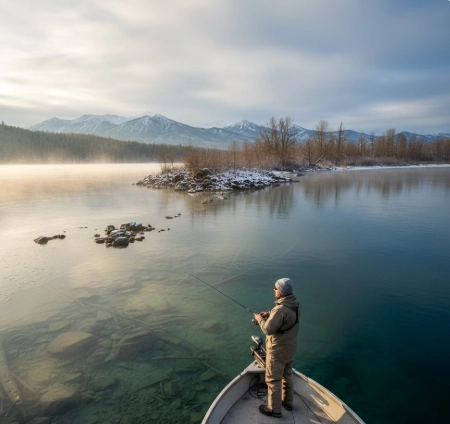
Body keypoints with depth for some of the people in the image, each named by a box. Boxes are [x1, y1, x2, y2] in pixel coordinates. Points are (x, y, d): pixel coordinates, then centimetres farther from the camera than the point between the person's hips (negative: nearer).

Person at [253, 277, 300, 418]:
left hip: (278, 350, -8)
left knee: (273, 379, 11)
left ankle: (274, 409, 28)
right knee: (287, 375, 26)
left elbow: (268, 329, -27)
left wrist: (260, 319, -10)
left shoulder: (280, 309, -34)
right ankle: (288, 402, 45)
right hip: (290, 347, 9)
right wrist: (270, 315, 5)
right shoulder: (295, 304, -6)